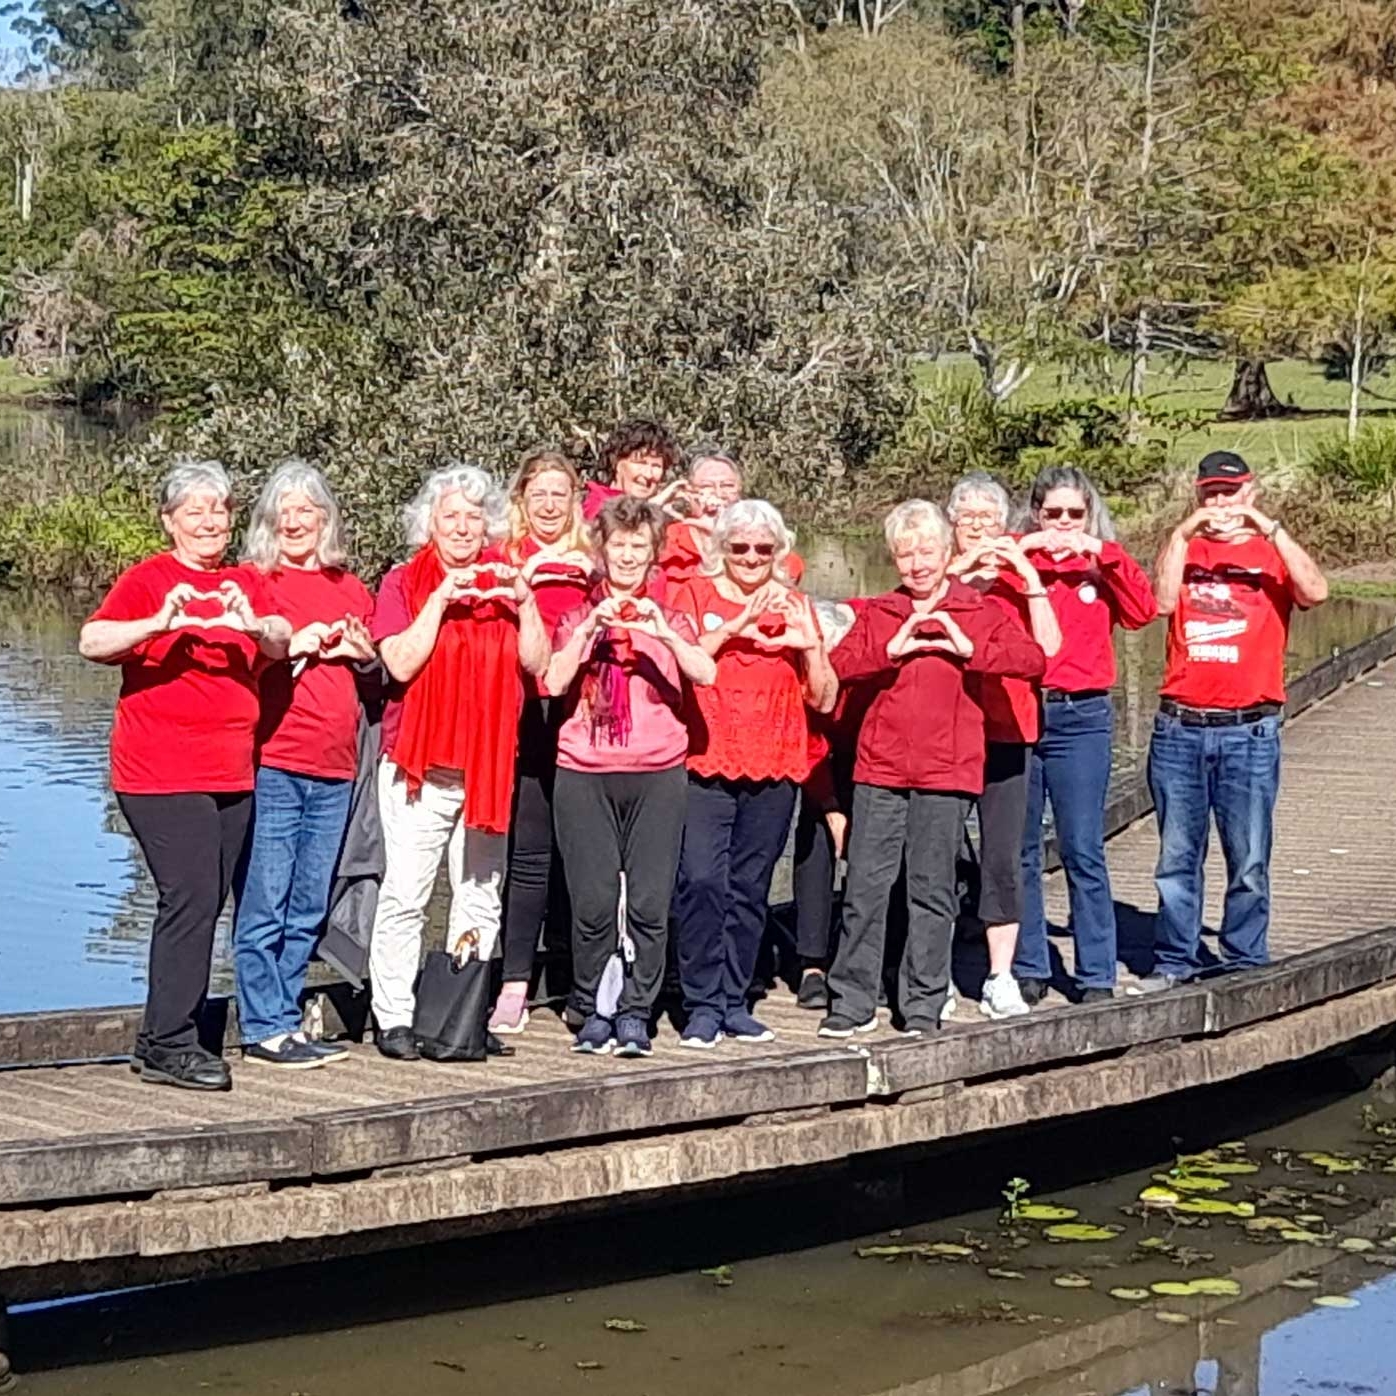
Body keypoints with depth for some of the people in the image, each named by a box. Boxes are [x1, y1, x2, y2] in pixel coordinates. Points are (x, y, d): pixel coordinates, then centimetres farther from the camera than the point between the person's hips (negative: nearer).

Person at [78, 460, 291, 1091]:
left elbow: (282, 644, -3)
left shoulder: (245, 584, 13)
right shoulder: (148, 579, -2)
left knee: (206, 903, 8)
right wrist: (158, 624, -31)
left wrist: (256, 625, -26)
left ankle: (163, 1036, 16)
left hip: (230, 773, 6)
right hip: (161, 773, -6)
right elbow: (91, 642, -15)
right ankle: (168, 1045, -8)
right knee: (191, 898, -14)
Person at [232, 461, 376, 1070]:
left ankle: (285, 1018, 17)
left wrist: (360, 651, 4)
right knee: (263, 903, -6)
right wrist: (290, 646, -17)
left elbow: (380, 671, 26)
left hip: (334, 768, 6)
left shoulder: (350, 589, 16)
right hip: (271, 763, -5)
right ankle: (264, 1028, -1)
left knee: (308, 908, 9)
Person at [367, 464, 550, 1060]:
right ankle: (394, 1017, -3)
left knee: (480, 896, 7)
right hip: (420, 764, -4)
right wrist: (440, 601, -17)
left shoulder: (504, 581, 12)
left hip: (489, 761, 4)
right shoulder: (404, 583, 1)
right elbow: (401, 663, -12)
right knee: (406, 893, -8)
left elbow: (538, 663, 4)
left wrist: (524, 603, -9)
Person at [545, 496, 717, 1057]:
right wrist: (590, 629, -10)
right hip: (585, 774, 0)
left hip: (657, 774, 0)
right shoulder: (579, 617, 13)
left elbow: (706, 674, -4)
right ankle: (592, 1011, 9)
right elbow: (554, 682, -2)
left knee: (650, 902, -5)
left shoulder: (670, 618, 14)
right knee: (593, 901, -4)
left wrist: (663, 634, -18)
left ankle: (636, 1012, 4)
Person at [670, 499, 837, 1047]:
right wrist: (736, 625, -17)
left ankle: (734, 1001, 13)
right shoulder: (696, 595, 6)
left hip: (773, 770, 3)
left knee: (750, 887, 5)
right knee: (701, 881, -13)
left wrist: (811, 644, -6)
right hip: (705, 763, -3)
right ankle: (702, 1005, -6)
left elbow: (823, 699, 11)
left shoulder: (793, 606, 14)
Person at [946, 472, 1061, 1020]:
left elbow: (1048, 646, -4)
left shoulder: (1016, 580, 11)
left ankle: (1001, 979, 4)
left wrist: (1030, 578, -8)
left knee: (1003, 855, 0)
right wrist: (959, 573, -15)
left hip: (1005, 729, 1)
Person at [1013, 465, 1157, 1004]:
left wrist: (1104, 554, -11)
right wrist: (1022, 549, -14)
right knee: (1019, 851, 6)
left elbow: (1141, 612, -7)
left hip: (1081, 720, -1)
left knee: (1083, 851, -3)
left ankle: (1096, 975, 3)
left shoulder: (1102, 565, 10)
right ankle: (1027, 970, 16)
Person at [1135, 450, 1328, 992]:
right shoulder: (1186, 550, 12)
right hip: (1179, 728, 2)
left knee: (1249, 860, 0)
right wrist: (1182, 534, -11)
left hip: (1249, 729, -2)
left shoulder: (1272, 554, 7)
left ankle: (1246, 964, 10)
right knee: (1177, 856, 7)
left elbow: (1315, 592, -13)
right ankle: (1174, 962, 15)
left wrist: (1269, 527, -17)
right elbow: (1164, 602, -6)